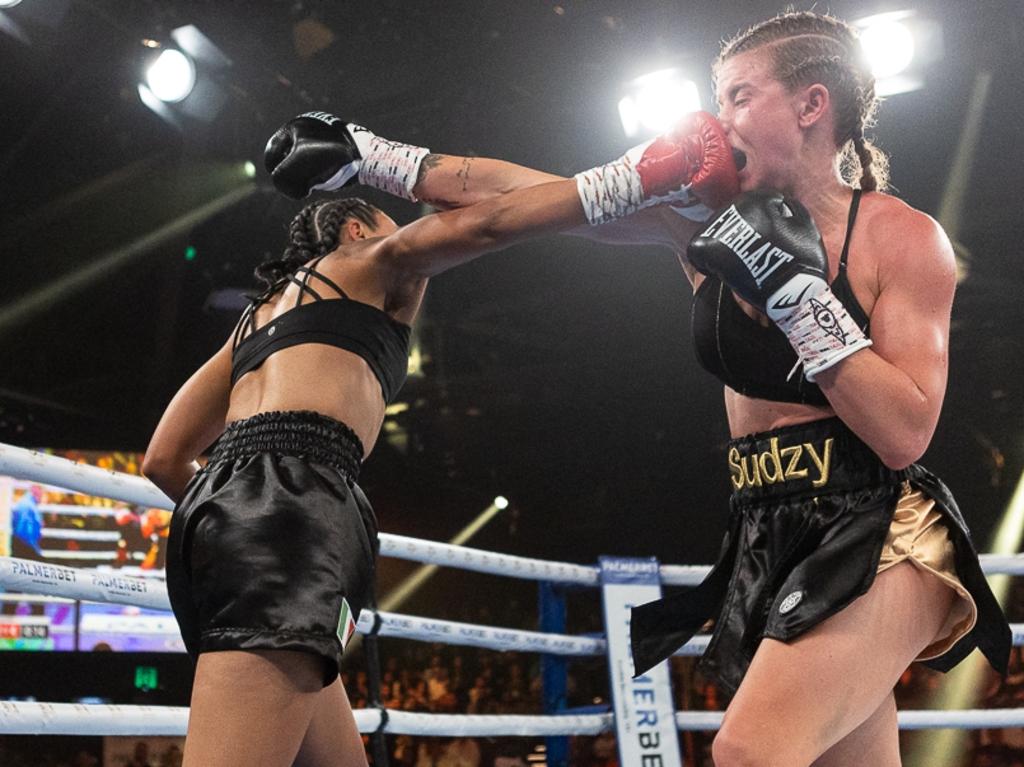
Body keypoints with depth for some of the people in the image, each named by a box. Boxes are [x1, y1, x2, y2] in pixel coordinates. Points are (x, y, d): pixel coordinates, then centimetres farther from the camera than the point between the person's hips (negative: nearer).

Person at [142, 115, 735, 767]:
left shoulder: (261, 314, 35)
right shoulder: (372, 261, 19)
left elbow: (165, 460, 28)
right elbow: (487, 223, 2)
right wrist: (641, 176, 5)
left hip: (221, 507, 9)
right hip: (284, 502, -8)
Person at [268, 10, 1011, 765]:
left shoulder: (903, 238, -9)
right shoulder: (707, 216, 3)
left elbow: (903, 434, -17)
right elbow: (526, 192, 2)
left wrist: (793, 285, -20)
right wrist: (369, 156, 1)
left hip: (879, 540, -5)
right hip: (770, 543, 5)